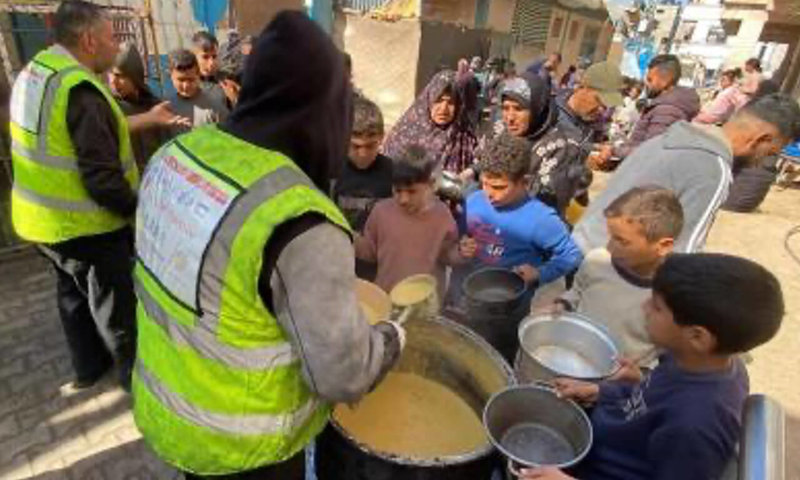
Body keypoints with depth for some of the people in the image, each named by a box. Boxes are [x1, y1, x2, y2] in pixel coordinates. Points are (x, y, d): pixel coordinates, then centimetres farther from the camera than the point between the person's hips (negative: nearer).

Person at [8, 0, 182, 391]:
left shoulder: (35, 72, 6)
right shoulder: (80, 89, -25)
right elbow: (101, 176, -28)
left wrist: (148, 119, 15)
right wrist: (140, 209, -14)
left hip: (46, 217, 10)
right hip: (84, 224, -10)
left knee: (75, 294, 24)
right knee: (117, 305, 7)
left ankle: (89, 367, 42)